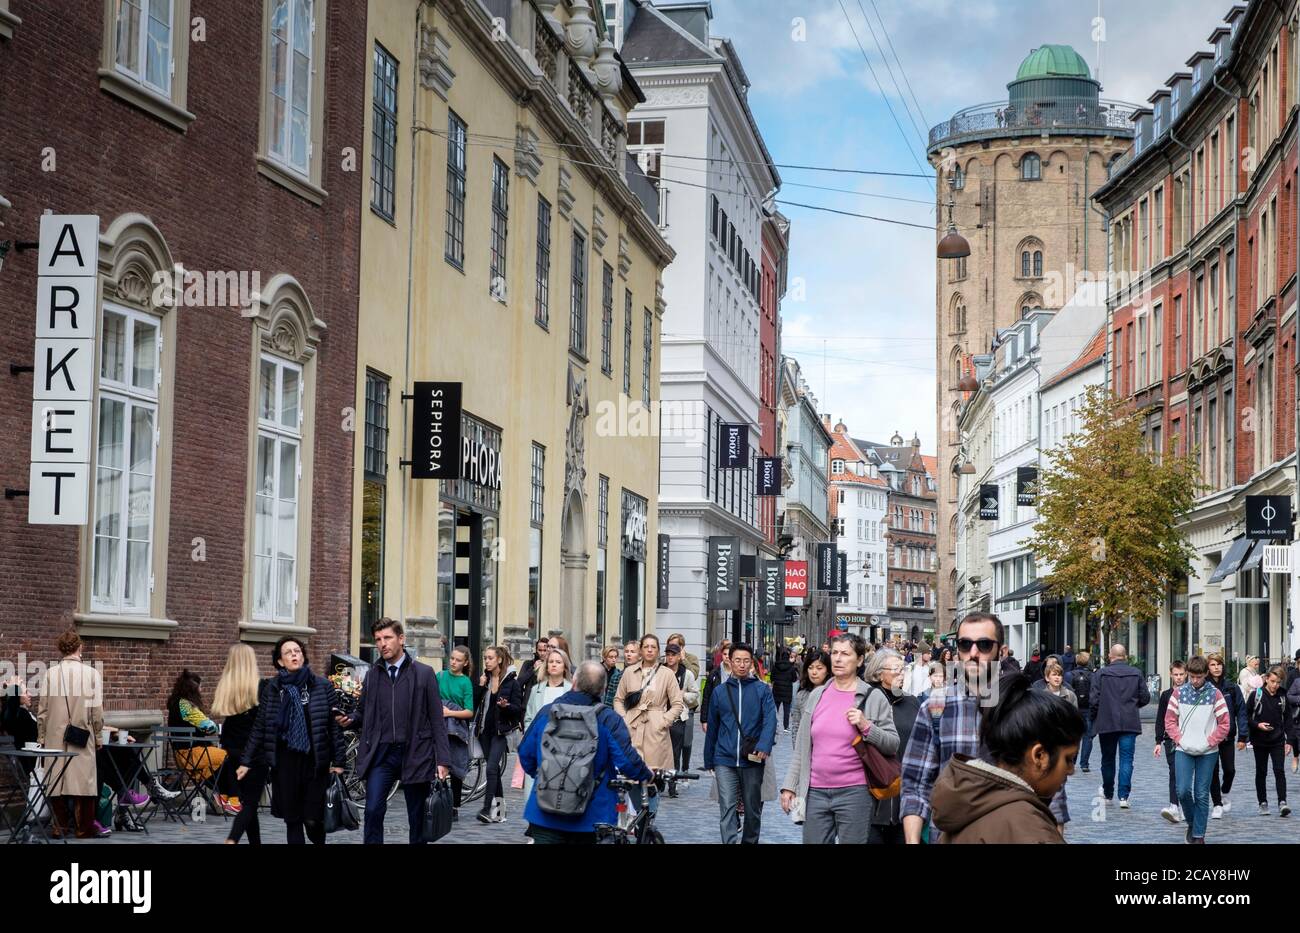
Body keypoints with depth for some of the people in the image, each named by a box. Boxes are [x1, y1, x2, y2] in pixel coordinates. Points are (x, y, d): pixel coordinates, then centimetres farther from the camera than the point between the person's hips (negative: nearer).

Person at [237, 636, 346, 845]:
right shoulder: (272, 690, 6)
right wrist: (246, 761, 9)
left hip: (315, 761, -2)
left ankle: (319, 841, 27)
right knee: (292, 820, 4)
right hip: (285, 762, 2)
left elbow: (335, 726, 0)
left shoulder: (323, 687, 0)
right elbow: (259, 728, 10)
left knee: (313, 819, -4)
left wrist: (338, 761, -3)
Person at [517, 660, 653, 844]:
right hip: (590, 817, -1)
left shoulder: (546, 712, -1)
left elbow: (525, 753, 8)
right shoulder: (609, 719, -11)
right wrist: (648, 775, 4)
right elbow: (626, 760, -16)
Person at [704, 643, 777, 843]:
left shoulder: (762, 690, 1)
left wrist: (764, 745, -29)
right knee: (727, 808, -9)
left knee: (753, 808, 12)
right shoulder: (721, 691, 7)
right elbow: (712, 728, 13)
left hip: (752, 760, -1)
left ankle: (750, 841, 31)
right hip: (725, 761, 1)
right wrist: (709, 761, 15)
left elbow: (770, 720, -12)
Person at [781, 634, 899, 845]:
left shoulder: (873, 697, -1)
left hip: (855, 793, -3)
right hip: (815, 792, 3)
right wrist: (790, 785, 11)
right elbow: (802, 747, 14)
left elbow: (893, 745, -2)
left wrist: (866, 726, -17)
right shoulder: (817, 695, 9)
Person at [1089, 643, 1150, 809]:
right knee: (1126, 759, 1)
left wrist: (1095, 718, 8)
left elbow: (1094, 700, -8)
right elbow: (1145, 698, 2)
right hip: (1130, 723, 0)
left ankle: (1108, 794, 27)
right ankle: (1123, 796, -7)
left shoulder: (1101, 673, -6)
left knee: (1107, 758, 14)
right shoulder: (1137, 673, 0)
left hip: (1106, 722, 0)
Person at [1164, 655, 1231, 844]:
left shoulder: (1215, 694, -2)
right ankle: (1191, 823, 17)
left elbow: (1224, 724, -2)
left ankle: (1199, 834, 11)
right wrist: (1181, 740, -6)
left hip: (1207, 752, -1)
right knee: (1183, 791, -9)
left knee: (1202, 794, 2)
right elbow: (1170, 720, 5)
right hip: (1183, 750, 1)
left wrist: (1208, 742, -8)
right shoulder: (1179, 693, 2)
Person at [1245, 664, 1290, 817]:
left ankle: (1282, 803, -15)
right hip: (1260, 741, -1)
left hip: (1278, 741, 1)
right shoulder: (1256, 695, -6)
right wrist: (1257, 725, -17)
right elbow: (1246, 715, -1)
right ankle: (1263, 803, 18)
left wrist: (1288, 741, 3)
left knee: (1279, 771, -11)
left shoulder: (1283, 697, 2)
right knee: (1261, 772, 9)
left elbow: (1286, 719, 6)